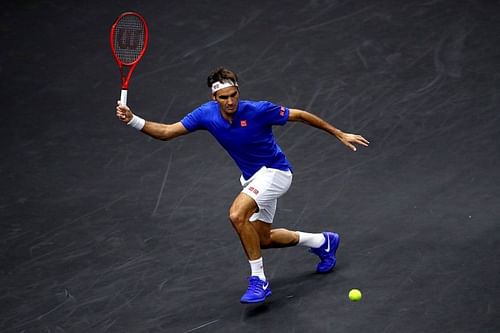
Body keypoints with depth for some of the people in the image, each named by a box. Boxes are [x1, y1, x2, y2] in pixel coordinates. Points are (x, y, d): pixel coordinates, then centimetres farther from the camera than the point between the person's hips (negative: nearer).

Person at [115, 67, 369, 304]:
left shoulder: (258, 110, -26)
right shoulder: (206, 114, -13)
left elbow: (300, 115, -14)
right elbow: (166, 132, -11)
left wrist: (339, 134, -8)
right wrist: (132, 120, -26)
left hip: (274, 171, -7)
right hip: (253, 177, 7)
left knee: (237, 214, -29)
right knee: (261, 239, 17)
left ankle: (258, 281, -17)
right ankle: (323, 242, 38)